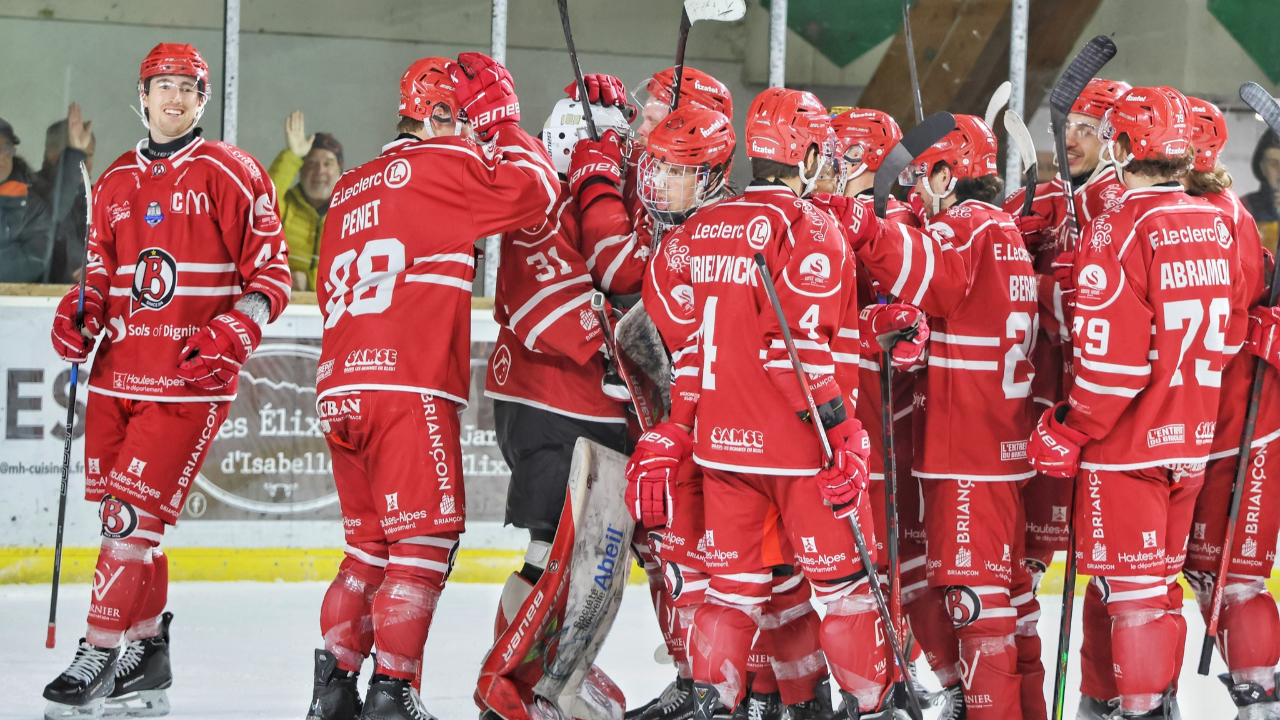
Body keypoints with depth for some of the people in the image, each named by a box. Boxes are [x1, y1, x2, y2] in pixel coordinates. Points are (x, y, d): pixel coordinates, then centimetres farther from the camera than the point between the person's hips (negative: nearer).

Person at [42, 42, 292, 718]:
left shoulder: (232, 174, -3)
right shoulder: (115, 183, 14)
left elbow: (272, 275, -4)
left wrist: (232, 334, -18)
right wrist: (81, 313, 2)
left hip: (192, 378, -6)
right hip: (118, 372, 6)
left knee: (137, 512, -11)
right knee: (115, 510, 8)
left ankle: (103, 652, -6)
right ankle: (146, 650, 20)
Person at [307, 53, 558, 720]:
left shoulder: (351, 190, 22)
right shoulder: (441, 167, -3)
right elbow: (532, 191, -12)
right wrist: (506, 127, 5)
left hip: (339, 389, 8)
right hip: (408, 389, -8)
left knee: (370, 541, 16)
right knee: (426, 538, -3)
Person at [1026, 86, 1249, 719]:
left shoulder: (1118, 232, -18)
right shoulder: (1216, 227, 4)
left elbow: (1112, 359, -21)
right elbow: (1230, 332, 14)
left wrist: (1066, 431, -10)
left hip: (1127, 445, -7)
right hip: (1191, 441, 7)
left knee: (1132, 587, 1)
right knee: (1160, 577, 18)